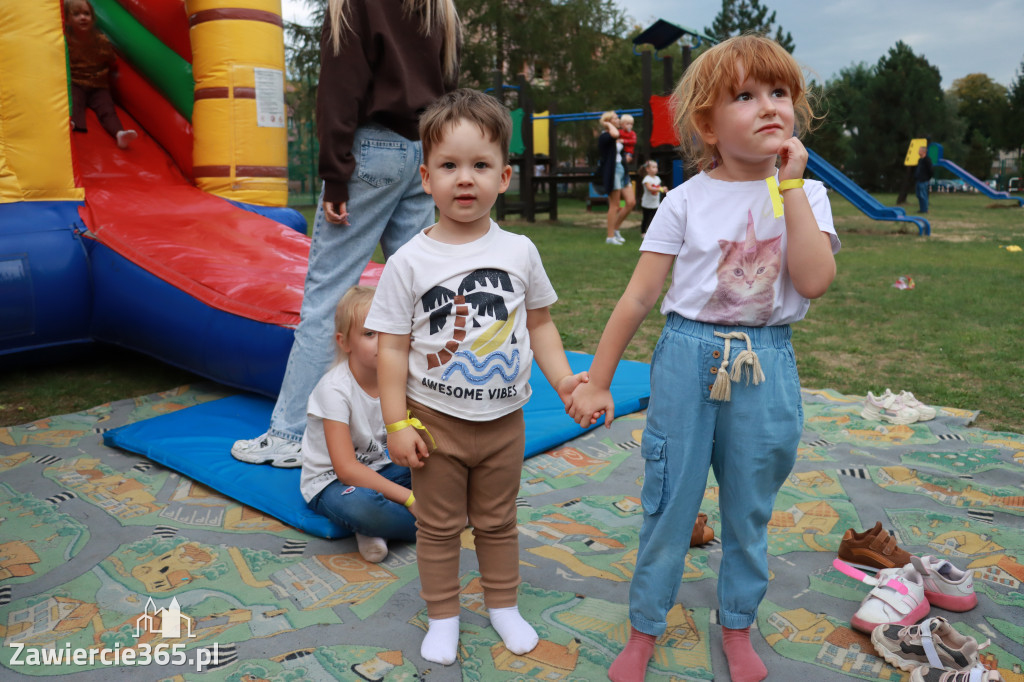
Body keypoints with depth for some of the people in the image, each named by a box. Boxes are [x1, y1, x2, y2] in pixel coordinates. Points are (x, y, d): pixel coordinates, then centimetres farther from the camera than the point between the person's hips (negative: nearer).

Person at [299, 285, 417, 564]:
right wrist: (408, 498, -29)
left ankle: (376, 527, -15)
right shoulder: (334, 389, -22)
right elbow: (346, 468, -26)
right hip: (330, 482, -6)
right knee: (359, 504, -40)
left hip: (376, 470, 7)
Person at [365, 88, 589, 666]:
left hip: (504, 418, 2)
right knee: (439, 526, 14)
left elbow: (539, 322, 6)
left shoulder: (519, 251, -4)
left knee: (498, 522, 19)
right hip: (436, 420, -2)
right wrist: (397, 423, -10)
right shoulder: (410, 262, -11)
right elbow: (393, 347, -8)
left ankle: (503, 606, 40)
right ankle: (443, 616, 34)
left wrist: (564, 380, -4)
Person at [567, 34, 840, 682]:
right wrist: (597, 381, -2)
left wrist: (790, 185, -13)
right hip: (688, 360, -1)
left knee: (750, 510, 15)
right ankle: (644, 629, 27)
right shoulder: (687, 200, -3)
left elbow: (815, 281, -15)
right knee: (669, 502, 7)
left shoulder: (804, 193, 2)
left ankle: (737, 626, 38)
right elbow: (639, 297, -3)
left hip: (767, 367, 2)